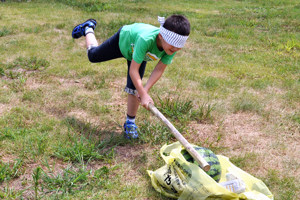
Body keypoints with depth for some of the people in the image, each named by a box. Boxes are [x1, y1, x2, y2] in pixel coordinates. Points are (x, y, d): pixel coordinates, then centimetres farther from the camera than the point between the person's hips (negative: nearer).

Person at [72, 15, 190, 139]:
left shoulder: (173, 46, -36)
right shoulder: (146, 40, -51)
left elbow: (159, 70, -27)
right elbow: (133, 70, -46)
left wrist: (145, 90, -36)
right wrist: (144, 95, -46)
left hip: (139, 53, 3)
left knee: (134, 89, -6)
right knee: (93, 55, 21)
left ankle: (130, 123, 14)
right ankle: (88, 28, 50)